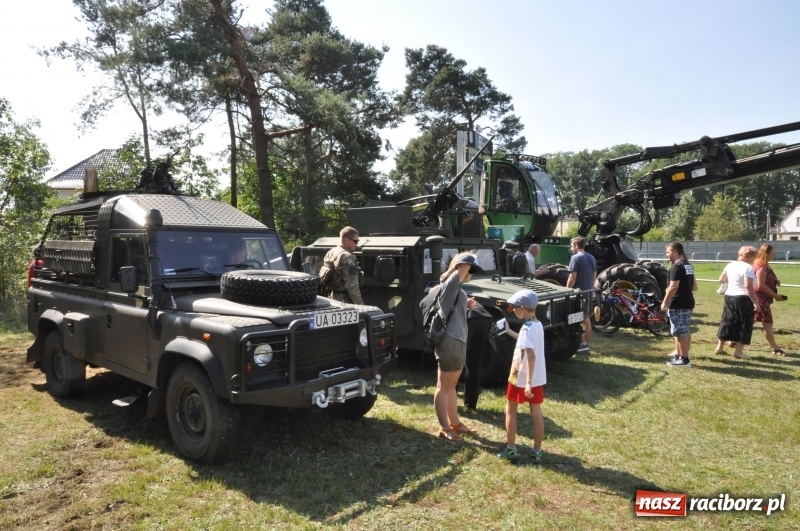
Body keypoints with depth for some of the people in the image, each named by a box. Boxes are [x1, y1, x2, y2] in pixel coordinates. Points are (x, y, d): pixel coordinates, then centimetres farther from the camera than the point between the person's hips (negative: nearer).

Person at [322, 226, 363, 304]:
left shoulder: (329, 253, 11)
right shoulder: (347, 257, -19)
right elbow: (352, 285, -23)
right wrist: (360, 305, -19)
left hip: (332, 299, 10)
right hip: (345, 301, -10)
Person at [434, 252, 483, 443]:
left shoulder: (456, 288, 16)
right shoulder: (449, 284, -14)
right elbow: (466, 263, -27)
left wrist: (466, 305, 11)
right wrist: (465, 260, -6)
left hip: (457, 341, 10)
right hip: (450, 342, -10)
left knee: (451, 386, 18)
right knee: (443, 388, 1)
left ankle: (454, 423, 29)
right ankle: (444, 429, 10)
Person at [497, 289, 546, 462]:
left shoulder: (526, 328, -22)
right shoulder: (538, 325, 5)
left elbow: (531, 355, -30)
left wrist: (528, 383, -31)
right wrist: (509, 331, 25)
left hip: (522, 377, -7)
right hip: (538, 378, 7)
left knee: (511, 410, 9)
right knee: (536, 413, 11)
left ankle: (511, 449, 14)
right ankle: (537, 451, 18)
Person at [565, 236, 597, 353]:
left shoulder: (575, 258, -15)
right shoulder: (592, 258, 12)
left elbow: (572, 277, -19)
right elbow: (594, 276, 17)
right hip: (588, 292, 8)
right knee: (586, 318, 13)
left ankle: (581, 344, 0)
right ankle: (586, 344, 17)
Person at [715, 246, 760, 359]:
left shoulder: (730, 265, 7)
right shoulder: (748, 267, -15)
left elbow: (721, 280, 15)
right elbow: (748, 286, -23)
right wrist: (755, 302, -21)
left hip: (729, 296, 7)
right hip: (744, 299, -7)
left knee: (727, 321, 15)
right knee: (744, 325, 4)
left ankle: (719, 347, 18)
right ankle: (738, 351, 5)